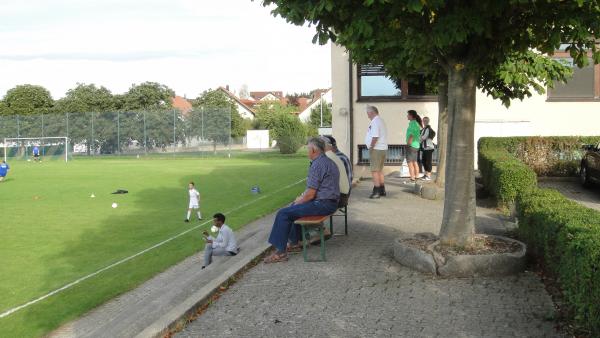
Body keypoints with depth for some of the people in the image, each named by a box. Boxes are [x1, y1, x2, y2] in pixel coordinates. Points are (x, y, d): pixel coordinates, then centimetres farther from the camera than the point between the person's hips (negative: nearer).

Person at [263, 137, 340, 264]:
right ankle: (294, 243, 32)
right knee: (294, 207, 30)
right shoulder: (328, 161, 15)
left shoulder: (317, 165, -18)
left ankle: (280, 252, -7)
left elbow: (310, 194, -20)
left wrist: (298, 202, -4)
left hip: (322, 204, -11)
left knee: (283, 214, -10)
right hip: (330, 202, 11)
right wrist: (302, 197, 12)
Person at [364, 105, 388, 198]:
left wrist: (371, 147, -13)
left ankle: (376, 192, -6)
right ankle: (382, 190, 25)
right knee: (380, 170, 18)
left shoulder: (375, 122, -15)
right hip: (383, 148, 10)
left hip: (376, 149, -10)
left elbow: (375, 137, -23)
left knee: (374, 171, -6)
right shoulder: (381, 121, 17)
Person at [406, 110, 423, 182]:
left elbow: (411, 136, -22)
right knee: (415, 163, 14)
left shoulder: (412, 123, -16)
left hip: (411, 146, -10)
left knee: (410, 163, -7)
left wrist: (407, 145, -20)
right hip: (416, 145, 10)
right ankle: (416, 178, 20)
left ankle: (412, 179, -8)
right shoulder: (417, 123, 13)